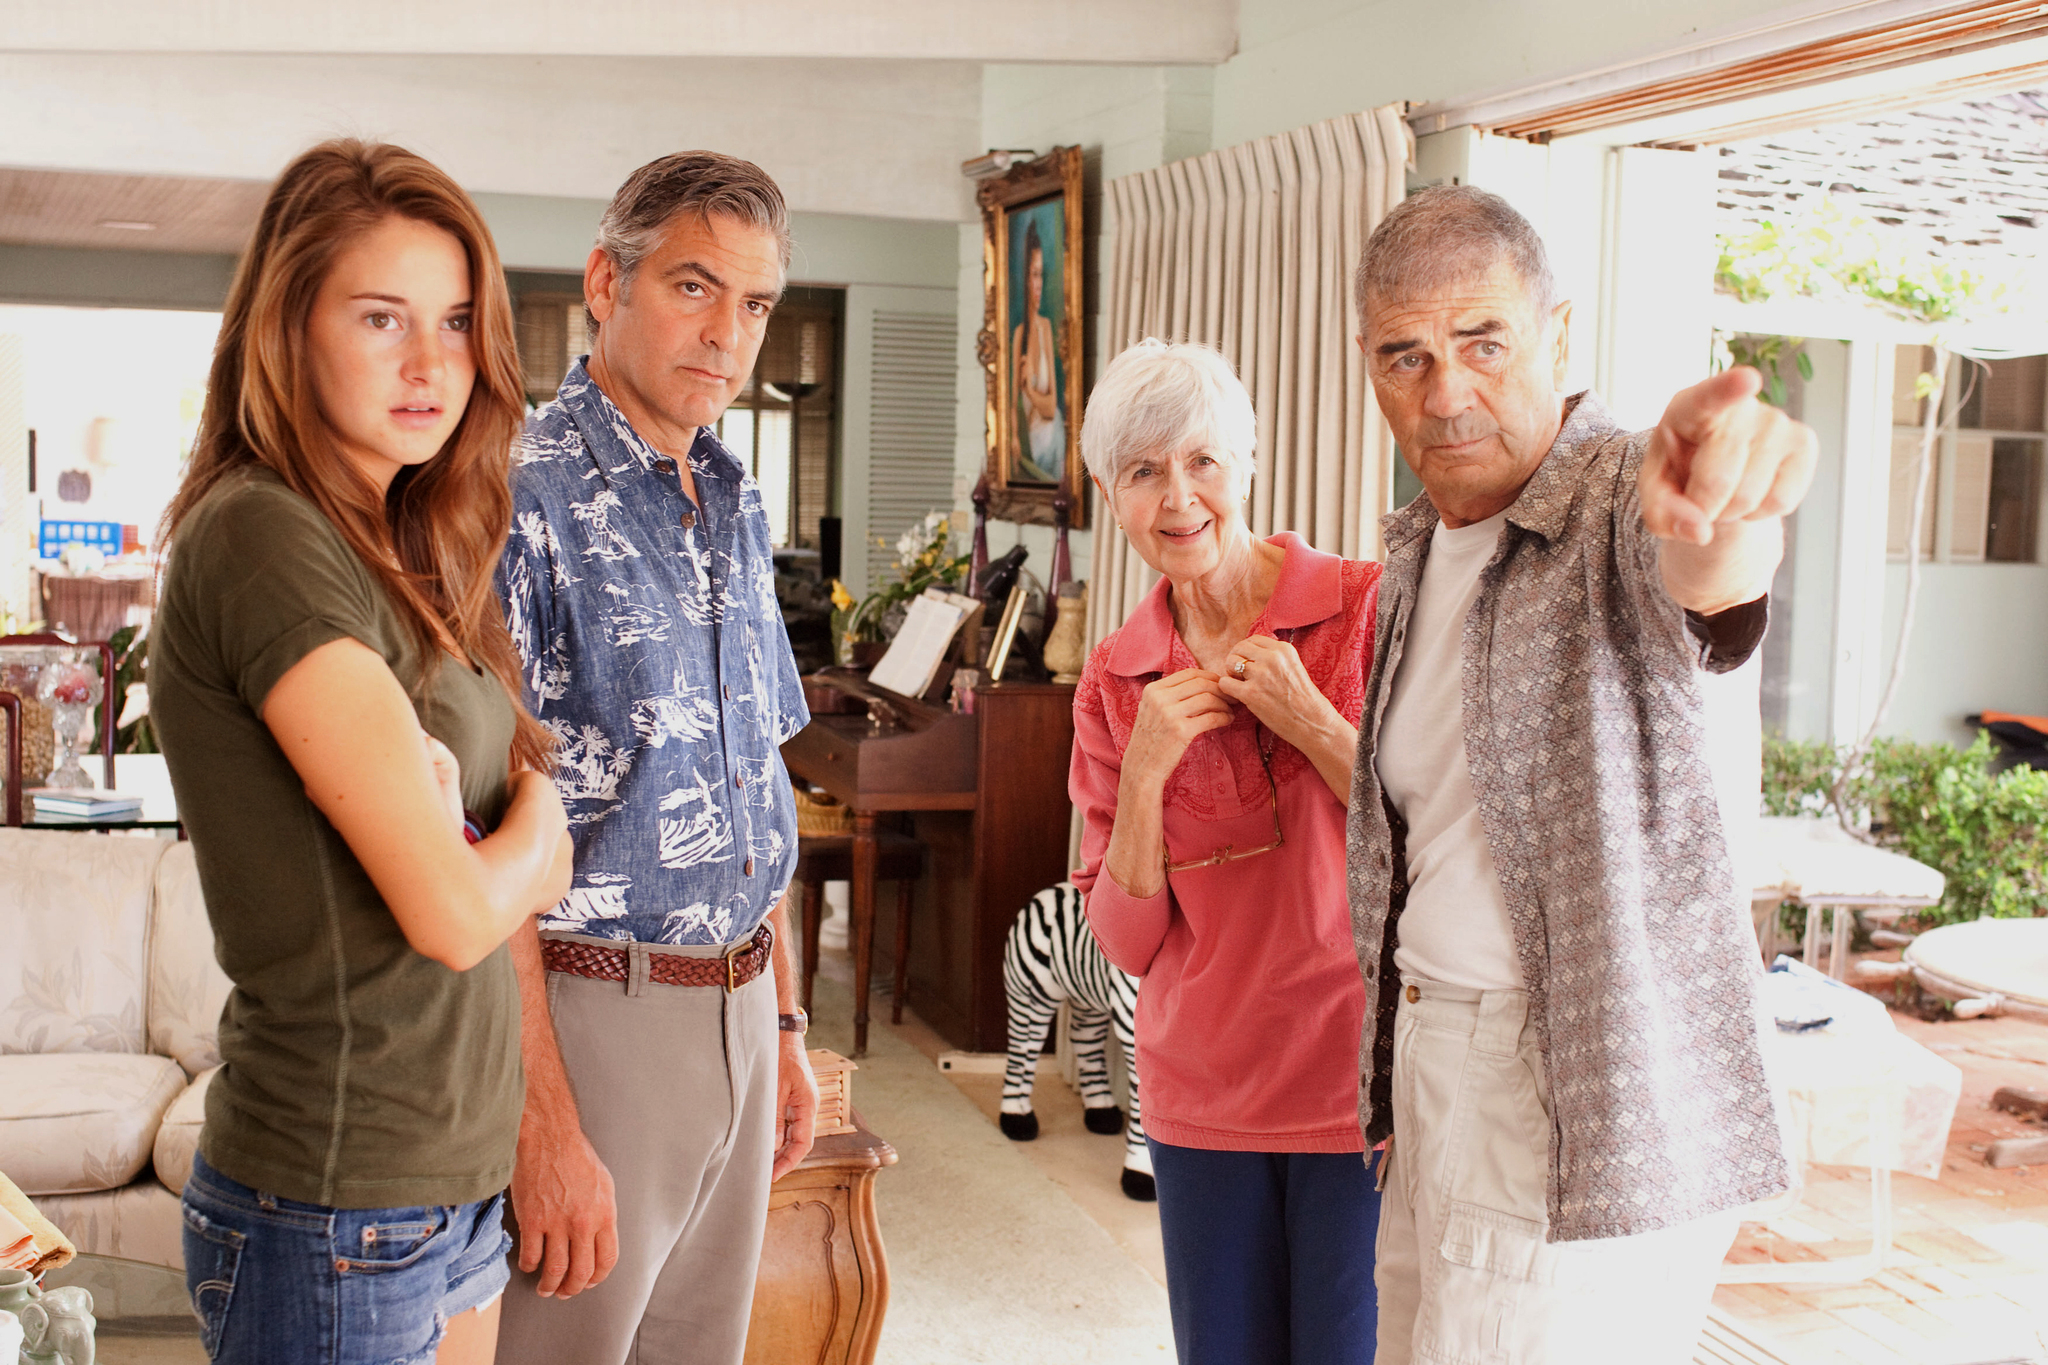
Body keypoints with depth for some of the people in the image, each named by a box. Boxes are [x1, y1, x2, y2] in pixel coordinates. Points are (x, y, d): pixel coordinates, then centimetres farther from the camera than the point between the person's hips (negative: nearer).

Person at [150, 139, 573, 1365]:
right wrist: (537, 821, -2)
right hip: (335, 1219, -8)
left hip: (456, 1175, 8)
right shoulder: (262, 540, -18)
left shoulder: (391, 551, 9)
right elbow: (453, 910, -20)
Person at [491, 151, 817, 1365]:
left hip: (737, 1015, 7)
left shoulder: (737, 510, 11)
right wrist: (545, 1123, -20)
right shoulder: (521, 501, -14)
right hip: (589, 1016, -7)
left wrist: (785, 1024, 15)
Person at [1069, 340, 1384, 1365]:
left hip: (1361, 1087, -3)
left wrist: (1309, 722, -16)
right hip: (1204, 1097, 3)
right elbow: (1126, 944, 2)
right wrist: (1143, 776, -11)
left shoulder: (1369, 609, -6)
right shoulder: (1114, 683, 4)